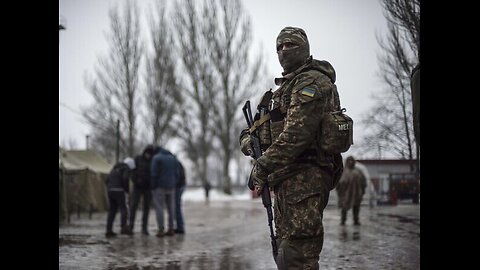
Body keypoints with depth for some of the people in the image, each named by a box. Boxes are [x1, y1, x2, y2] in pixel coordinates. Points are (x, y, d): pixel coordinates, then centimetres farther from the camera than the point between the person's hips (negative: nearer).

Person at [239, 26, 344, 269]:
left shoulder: (312, 81, -10)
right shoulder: (288, 84, 22)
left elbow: (296, 134, -20)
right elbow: (271, 125, 26)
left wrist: (263, 167, -18)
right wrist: (249, 137, 5)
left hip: (304, 180, -11)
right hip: (288, 181, 11)